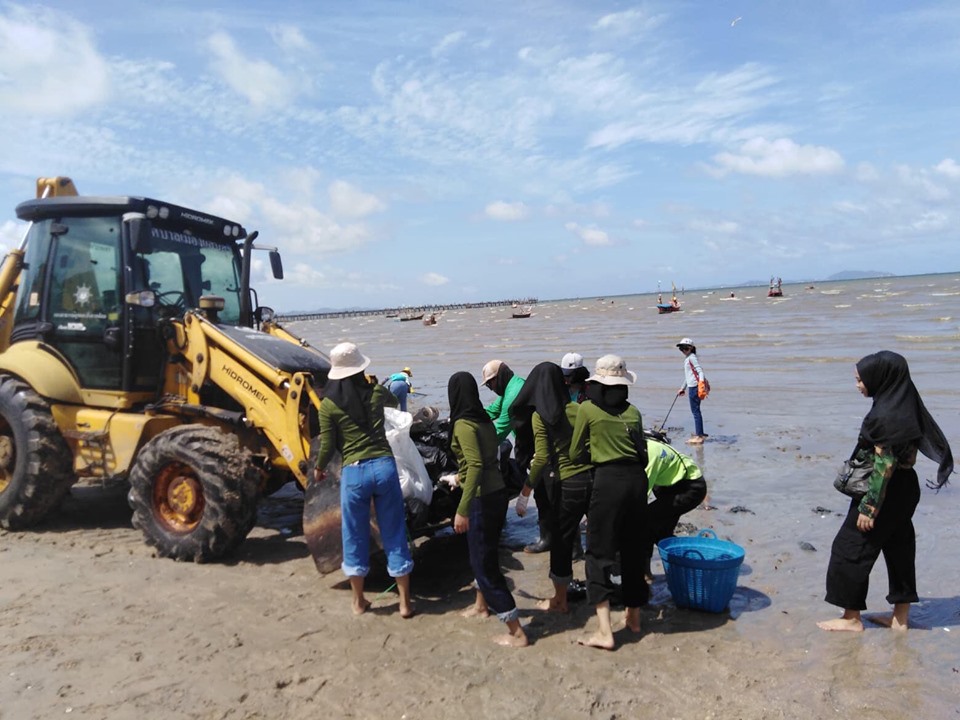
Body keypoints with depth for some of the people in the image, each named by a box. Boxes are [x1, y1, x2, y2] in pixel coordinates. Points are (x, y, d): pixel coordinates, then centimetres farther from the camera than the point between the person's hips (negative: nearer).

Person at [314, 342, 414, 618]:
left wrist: (318, 469, 21)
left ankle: (359, 602, 27)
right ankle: (405, 602, 17)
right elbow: (395, 401, 29)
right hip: (384, 466, 2)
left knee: (355, 537, 15)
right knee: (394, 535, 10)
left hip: (354, 472, -1)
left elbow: (328, 446, 1)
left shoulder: (329, 404, -2)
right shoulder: (376, 393, 5)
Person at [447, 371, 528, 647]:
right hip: (497, 493, 9)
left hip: (482, 498, -9)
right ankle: (481, 605, 47)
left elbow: (475, 466, -26)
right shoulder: (484, 420, 6)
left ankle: (517, 632, 6)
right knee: (483, 553, 27)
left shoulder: (463, 424, -17)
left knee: (484, 563, 1)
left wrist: (462, 509, -27)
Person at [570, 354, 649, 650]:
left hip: (608, 480, -5)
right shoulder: (633, 412, 10)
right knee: (633, 549, 19)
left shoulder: (587, 409, -1)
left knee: (599, 553, 1)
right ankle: (634, 615, 34)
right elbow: (642, 453, 14)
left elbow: (575, 454, 7)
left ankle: (604, 631, -4)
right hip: (637, 479, 5)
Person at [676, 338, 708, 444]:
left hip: (695, 387, -10)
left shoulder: (692, 358, -10)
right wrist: (682, 388, 34)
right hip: (691, 387, 10)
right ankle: (699, 433, 23)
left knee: (695, 411, -8)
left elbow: (700, 370, -20)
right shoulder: (687, 359, 19)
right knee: (695, 410, 15)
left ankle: (699, 436, -7)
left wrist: (701, 382, -35)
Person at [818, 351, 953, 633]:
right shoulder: (903, 404, 6)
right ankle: (900, 617, 29)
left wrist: (869, 508, -19)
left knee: (850, 549, 2)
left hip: (886, 493, -9)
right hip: (903, 491, 10)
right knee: (899, 548, 17)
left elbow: (884, 466, -23)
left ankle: (851, 618, 12)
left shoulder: (886, 414, -23)